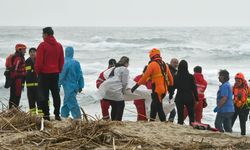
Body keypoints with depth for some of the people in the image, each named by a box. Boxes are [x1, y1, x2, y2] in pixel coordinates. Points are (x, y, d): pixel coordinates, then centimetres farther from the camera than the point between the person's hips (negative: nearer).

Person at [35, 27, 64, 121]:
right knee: (56, 94, 9)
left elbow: (39, 60, -11)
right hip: (55, 73, 5)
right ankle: (57, 114, 9)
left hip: (44, 73, -5)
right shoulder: (59, 46, 7)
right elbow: (62, 60, 11)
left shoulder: (43, 45, -11)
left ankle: (46, 114, -4)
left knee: (44, 95, -1)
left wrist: (37, 71, 0)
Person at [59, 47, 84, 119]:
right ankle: (64, 115, 20)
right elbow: (80, 75, 7)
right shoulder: (76, 62, 4)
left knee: (72, 102, -5)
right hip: (75, 86, 6)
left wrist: (58, 86, -5)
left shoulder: (65, 63, -14)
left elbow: (62, 75, -13)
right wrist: (80, 86, 14)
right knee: (66, 102, 16)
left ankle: (77, 117, -9)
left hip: (68, 86, -6)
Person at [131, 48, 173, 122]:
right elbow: (170, 78, 19)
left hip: (157, 90, -8)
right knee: (153, 106, 19)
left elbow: (145, 77, -11)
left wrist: (136, 85, -5)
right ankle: (151, 121, 27)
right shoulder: (164, 64, 13)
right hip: (164, 89, 8)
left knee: (159, 108, -6)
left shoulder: (152, 64, -9)